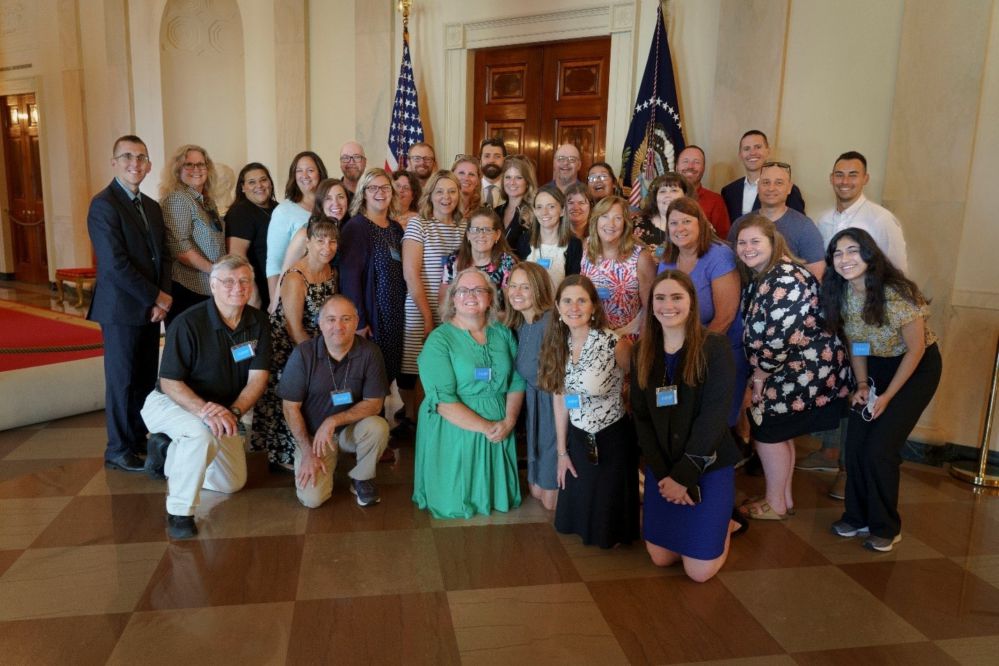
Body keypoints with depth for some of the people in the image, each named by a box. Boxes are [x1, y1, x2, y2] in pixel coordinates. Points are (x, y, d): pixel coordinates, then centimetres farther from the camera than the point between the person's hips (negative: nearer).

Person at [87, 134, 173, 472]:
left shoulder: (152, 206, 14)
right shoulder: (104, 204, -11)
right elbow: (116, 264, -18)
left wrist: (162, 297, -4)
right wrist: (155, 298, -14)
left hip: (150, 308, 7)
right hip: (121, 309, -7)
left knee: (146, 379, 12)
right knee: (122, 381, 2)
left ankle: (138, 439, 26)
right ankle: (118, 450, 14)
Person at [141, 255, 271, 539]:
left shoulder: (258, 322, -10)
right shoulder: (188, 324, -24)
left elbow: (258, 378, -13)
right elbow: (169, 382, -23)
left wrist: (233, 412, -30)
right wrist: (203, 409, -40)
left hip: (221, 411, 6)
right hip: (170, 402, -6)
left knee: (232, 482, 12)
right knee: (202, 433, -40)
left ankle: (167, 451, 30)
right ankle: (180, 511, -19)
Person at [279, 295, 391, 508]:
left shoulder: (370, 352, -14)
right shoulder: (303, 354, -15)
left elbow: (374, 404, -13)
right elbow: (290, 407, -9)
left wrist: (333, 421, -25)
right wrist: (308, 452, -14)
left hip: (351, 428, 1)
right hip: (313, 433, -1)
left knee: (378, 427, -32)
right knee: (312, 498, -18)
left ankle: (361, 479, -2)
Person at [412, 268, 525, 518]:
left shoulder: (503, 334, 5)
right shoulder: (439, 340, -11)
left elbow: (517, 382, 4)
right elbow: (443, 400, -17)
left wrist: (508, 421, -11)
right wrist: (485, 427, -18)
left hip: (499, 430, 4)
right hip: (455, 430, -4)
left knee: (498, 499, 10)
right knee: (453, 505, 2)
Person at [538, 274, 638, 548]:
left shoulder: (615, 344, -19)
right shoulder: (557, 344, -3)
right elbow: (559, 398, 2)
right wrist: (562, 451, 4)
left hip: (612, 438, -4)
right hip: (577, 438, 4)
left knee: (608, 511, 14)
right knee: (579, 510, 18)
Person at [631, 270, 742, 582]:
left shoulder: (714, 347, -11)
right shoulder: (642, 352, 2)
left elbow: (713, 417, -16)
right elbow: (640, 416, -1)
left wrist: (683, 476, -17)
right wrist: (662, 474, -11)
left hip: (708, 465, -4)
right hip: (661, 467, 4)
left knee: (699, 571, -4)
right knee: (661, 557, 8)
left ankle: (723, 525, 28)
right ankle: (714, 524, 37)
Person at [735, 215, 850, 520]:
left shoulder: (786, 279, -24)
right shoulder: (759, 278, 7)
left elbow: (781, 338, -28)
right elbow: (753, 332, 13)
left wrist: (759, 375, -16)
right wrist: (759, 373, 5)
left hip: (808, 370, -9)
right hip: (789, 370, 9)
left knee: (767, 431, 3)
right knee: (778, 432, 18)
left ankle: (776, 505, 20)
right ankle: (782, 497, 34)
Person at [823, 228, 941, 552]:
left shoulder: (896, 293, -28)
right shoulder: (840, 293, -10)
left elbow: (916, 349, -18)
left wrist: (887, 397, -13)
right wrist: (862, 385, -4)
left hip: (917, 368, -5)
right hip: (877, 366, 6)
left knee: (879, 449, -10)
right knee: (855, 446, 0)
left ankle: (886, 528, 10)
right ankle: (857, 516, 21)